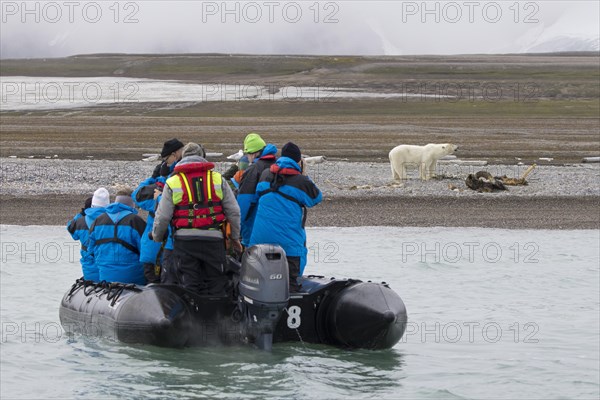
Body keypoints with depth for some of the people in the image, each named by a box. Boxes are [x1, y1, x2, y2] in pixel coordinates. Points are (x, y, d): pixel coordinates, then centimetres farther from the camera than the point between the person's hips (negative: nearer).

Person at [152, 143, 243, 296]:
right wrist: (235, 238, 19)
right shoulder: (218, 179, 6)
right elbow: (233, 212, 7)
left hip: (185, 240, 0)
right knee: (217, 288, 7)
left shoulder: (173, 183, 2)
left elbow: (162, 216, 1)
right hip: (213, 239, 1)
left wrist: (156, 237, 18)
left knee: (190, 287, 4)